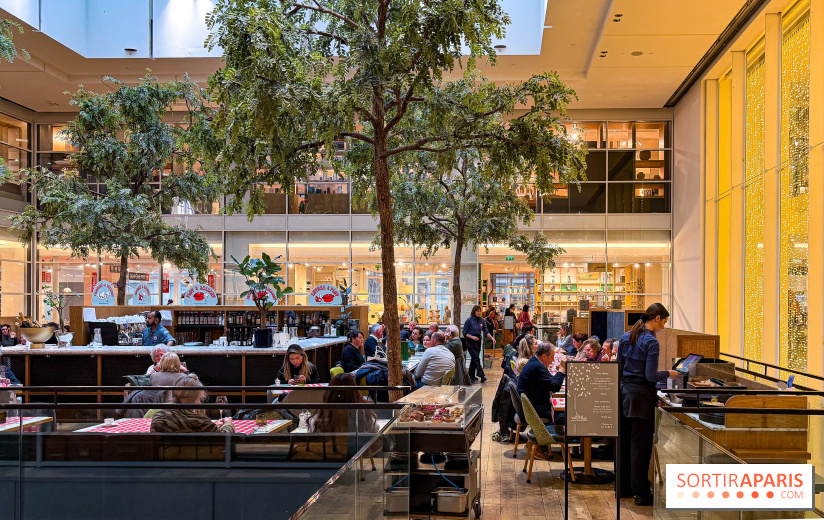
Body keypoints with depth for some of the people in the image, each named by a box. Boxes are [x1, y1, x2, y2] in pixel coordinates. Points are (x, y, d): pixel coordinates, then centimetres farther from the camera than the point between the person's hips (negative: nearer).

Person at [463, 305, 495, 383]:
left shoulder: (482, 320, 6)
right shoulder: (469, 320, -8)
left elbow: (485, 332, 3)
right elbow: (464, 333, -6)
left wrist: (492, 337, -14)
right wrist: (472, 337, -21)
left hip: (478, 341, 6)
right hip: (470, 342, -6)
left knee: (474, 359, 12)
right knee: (476, 358, -13)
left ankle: (471, 376, 21)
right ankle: (482, 376, -18)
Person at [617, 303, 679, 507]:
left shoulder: (626, 337, 8)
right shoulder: (651, 343, -15)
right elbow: (651, 376, -17)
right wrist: (668, 373, -1)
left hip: (624, 390, 8)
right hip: (642, 394, -7)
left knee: (626, 441, 15)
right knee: (640, 444, -2)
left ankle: (624, 486, 24)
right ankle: (641, 493, 4)